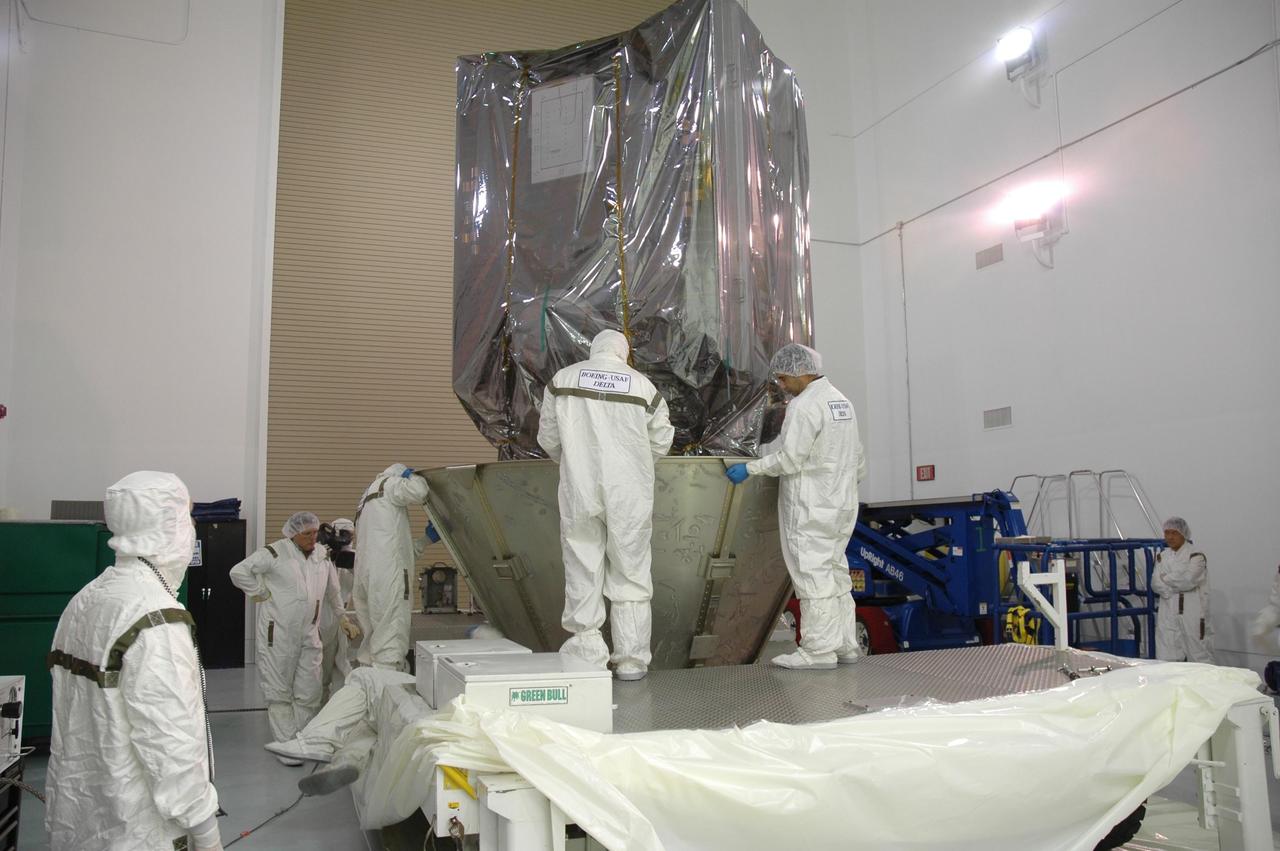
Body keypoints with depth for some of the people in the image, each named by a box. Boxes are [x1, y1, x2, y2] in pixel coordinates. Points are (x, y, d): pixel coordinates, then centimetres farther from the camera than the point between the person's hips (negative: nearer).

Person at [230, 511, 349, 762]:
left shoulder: (323, 555, 10)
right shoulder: (275, 553, -8)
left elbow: (332, 591, 24)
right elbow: (239, 572, -5)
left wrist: (341, 617, 29)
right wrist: (260, 593, -5)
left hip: (309, 635, 5)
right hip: (278, 634, -5)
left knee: (309, 693, 6)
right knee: (279, 692, 2)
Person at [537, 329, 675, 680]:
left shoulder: (563, 379, 2)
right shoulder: (644, 386, 1)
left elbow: (548, 437, 7)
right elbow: (661, 442, 7)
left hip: (579, 491, 0)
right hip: (629, 493, 0)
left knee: (583, 572, 9)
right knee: (631, 575, 9)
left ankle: (587, 655, 12)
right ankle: (631, 660, 13)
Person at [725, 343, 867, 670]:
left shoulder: (804, 406, -15)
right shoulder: (841, 400, 16)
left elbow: (790, 456, -19)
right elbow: (857, 456, 20)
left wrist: (750, 469, -11)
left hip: (810, 509, -10)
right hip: (841, 503, 10)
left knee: (812, 572, -6)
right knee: (836, 571, 14)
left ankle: (819, 650, -3)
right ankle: (846, 644, 19)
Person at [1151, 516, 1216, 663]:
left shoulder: (1196, 556, -2)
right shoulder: (1162, 556, 13)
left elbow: (1188, 580, -17)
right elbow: (1155, 584, 2)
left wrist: (1166, 578, -4)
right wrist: (1178, 584, -11)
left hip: (1193, 616, -4)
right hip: (1168, 617, 4)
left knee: (1200, 658, 1)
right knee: (1166, 661, 2)